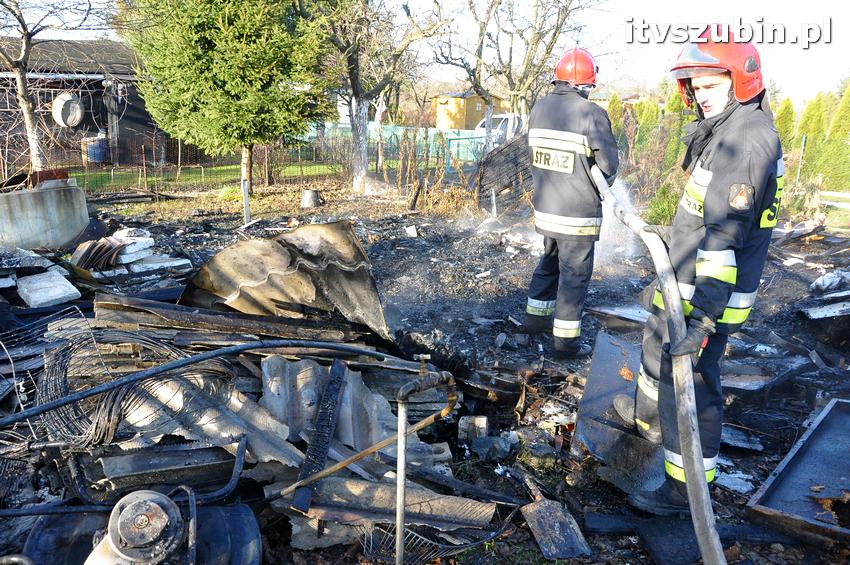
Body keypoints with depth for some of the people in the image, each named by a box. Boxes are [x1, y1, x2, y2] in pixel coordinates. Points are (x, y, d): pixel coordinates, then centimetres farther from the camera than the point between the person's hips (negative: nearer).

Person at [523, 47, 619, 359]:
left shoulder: (539, 108, 1)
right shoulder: (592, 114, -16)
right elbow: (609, 166, -10)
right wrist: (598, 185, 10)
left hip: (544, 209, 6)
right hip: (578, 215, -6)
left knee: (548, 263, 23)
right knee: (574, 275, 5)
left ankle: (536, 318, 35)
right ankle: (566, 341, 13)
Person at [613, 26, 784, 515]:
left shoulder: (746, 136, -21)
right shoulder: (726, 130, 13)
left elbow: (724, 235, -30)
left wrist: (704, 317, -33)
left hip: (708, 294, -11)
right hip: (687, 285, 11)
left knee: (690, 387, -1)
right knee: (659, 350, 28)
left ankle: (687, 490, 14)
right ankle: (648, 416, 52)